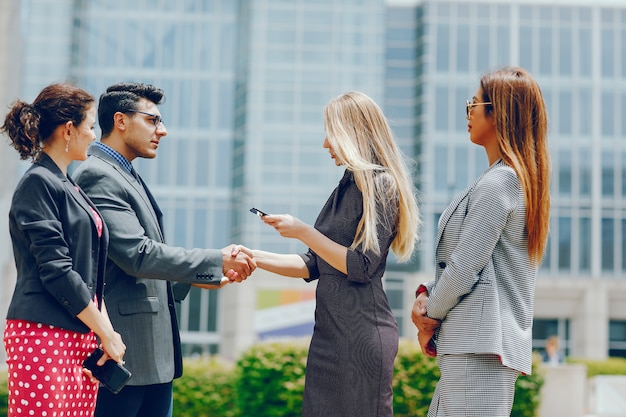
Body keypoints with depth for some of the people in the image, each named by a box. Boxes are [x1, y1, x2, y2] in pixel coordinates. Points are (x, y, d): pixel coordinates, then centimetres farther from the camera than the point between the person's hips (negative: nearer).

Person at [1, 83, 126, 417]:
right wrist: (106, 333, -10)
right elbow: (56, 271, -15)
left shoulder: (68, 186, 18)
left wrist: (106, 331, 6)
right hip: (44, 336, -8)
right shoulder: (38, 183, -8)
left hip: (82, 337, 8)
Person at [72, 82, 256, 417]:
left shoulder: (127, 176, 19)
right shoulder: (96, 175, -12)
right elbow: (137, 254, -20)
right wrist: (216, 261, -14)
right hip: (125, 350, -10)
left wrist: (197, 276, 7)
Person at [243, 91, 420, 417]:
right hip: (329, 331, 8)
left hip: (362, 333, -8)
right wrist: (256, 258, 8)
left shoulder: (381, 186, -9)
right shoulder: (346, 188, 16)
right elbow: (313, 266, 17)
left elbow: (361, 266, -16)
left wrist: (302, 232, -12)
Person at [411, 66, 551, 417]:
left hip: (481, 346, -10)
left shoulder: (497, 183, -14)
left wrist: (430, 316, -1)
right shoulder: (522, 179, 17)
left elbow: (465, 266, -16)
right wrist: (428, 295, 6)